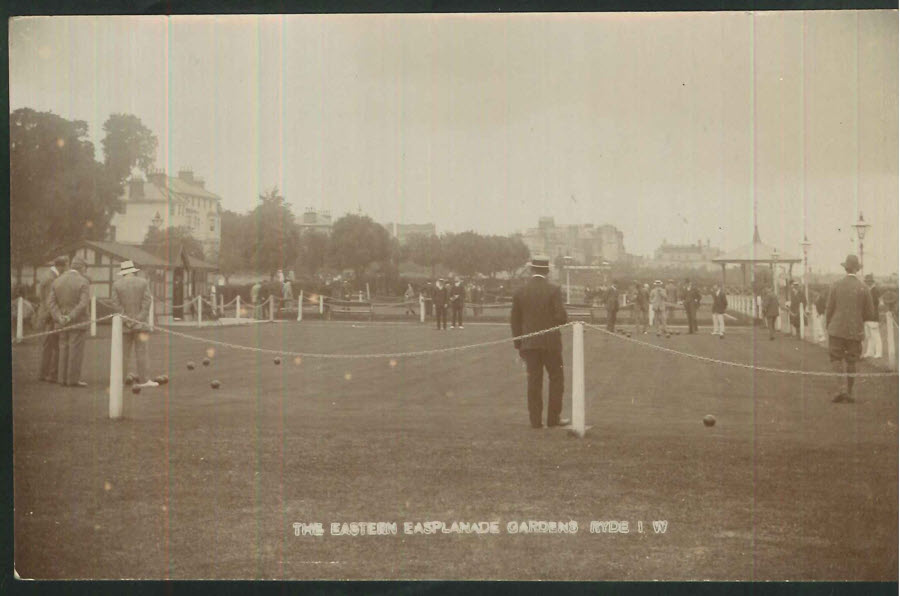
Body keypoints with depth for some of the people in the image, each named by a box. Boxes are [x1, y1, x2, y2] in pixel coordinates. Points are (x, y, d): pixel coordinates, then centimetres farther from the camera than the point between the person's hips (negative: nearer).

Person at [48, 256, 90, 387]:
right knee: (76, 350, -3)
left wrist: (59, 318, -9)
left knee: (64, 350, 10)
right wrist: (71, 317, -18)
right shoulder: (83, 282, -9)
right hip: (78, 322, -5)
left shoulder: (57, 281, 7)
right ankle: (73, 379, -5)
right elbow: (84, 303, -20)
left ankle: (63, 378, 10)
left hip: (62, 322, 5)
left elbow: (51, 302, 0)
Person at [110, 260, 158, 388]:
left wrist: (127, 321, -6)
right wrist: (141, 321, -7)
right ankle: (143, 379, -5)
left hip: (124, 325, 1)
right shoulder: (143, 282, 1)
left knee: (123, 353, 4)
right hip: (140, 323, -1)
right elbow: (146, 302, -6)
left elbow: (115, 304, -6)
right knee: (141, 351, -1)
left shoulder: (117, 285, 0)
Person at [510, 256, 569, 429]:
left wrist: (518, 345, 13)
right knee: (556, 379, 10)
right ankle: (553, 418, 9)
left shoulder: (520, 292, 2)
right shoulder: (553, 290, -8)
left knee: (534, 382, 6)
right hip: (550, 342, -3)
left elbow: (515, 321, 5)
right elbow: (560, 316, -13)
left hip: (529, 344, 3)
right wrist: (566, 321, 11)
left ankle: (535, 420, 6)